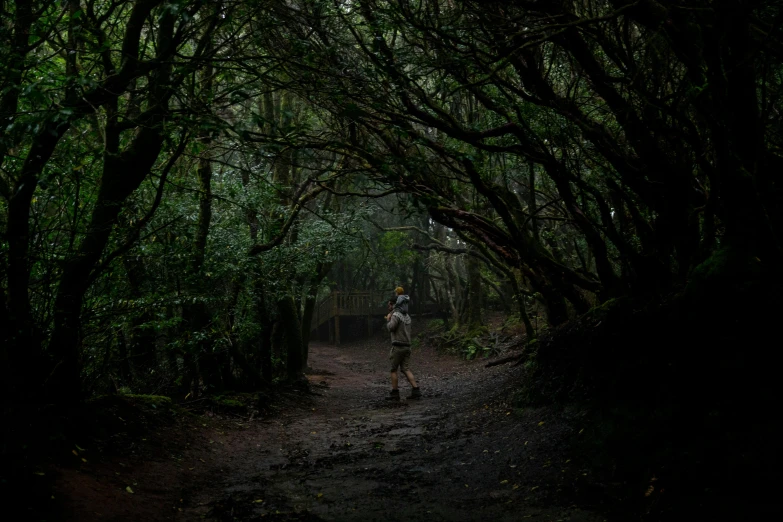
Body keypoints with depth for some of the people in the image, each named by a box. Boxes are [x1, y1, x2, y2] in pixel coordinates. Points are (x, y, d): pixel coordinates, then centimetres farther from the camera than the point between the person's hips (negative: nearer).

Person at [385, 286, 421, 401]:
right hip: (407, 346, 7)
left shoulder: (396, 315, -10)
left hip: (398, 346, -7)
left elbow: (391, 328, -20)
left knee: (393, 370, 3)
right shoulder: (407, 316, 17)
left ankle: (395, 393, 3)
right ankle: (416, 390, -8)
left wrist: (388, 320, -2)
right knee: (406, 369, 5)